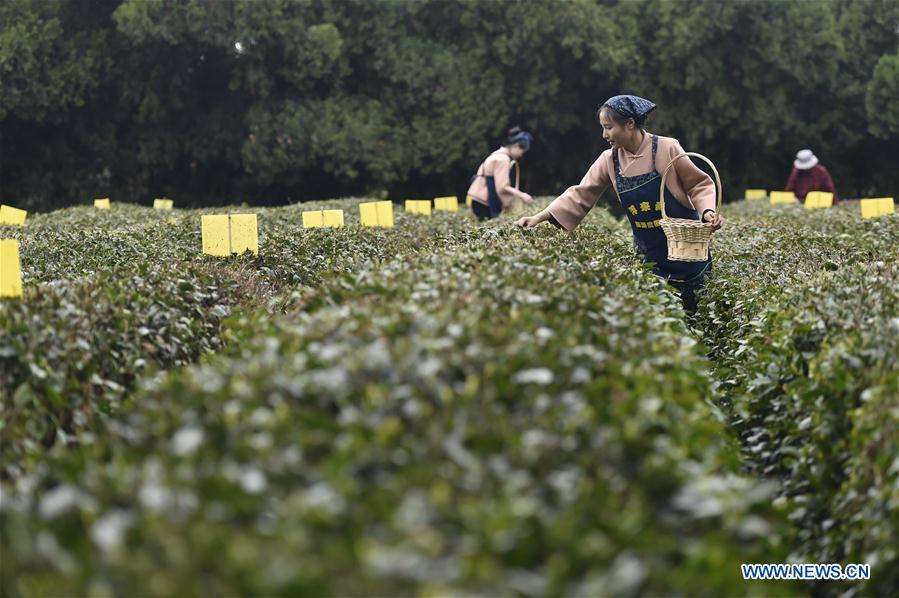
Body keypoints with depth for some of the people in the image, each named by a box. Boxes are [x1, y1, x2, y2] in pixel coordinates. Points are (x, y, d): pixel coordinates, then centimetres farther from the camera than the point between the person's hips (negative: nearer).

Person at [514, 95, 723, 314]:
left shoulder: (666, 149, -13)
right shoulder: (609, 160, 0)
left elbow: (699, 184, -5)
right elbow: (581, 194, -1)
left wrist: (707, 210, -24)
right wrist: (543, 216, -11)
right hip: (649, 254, 4)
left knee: (691, 310, 0)